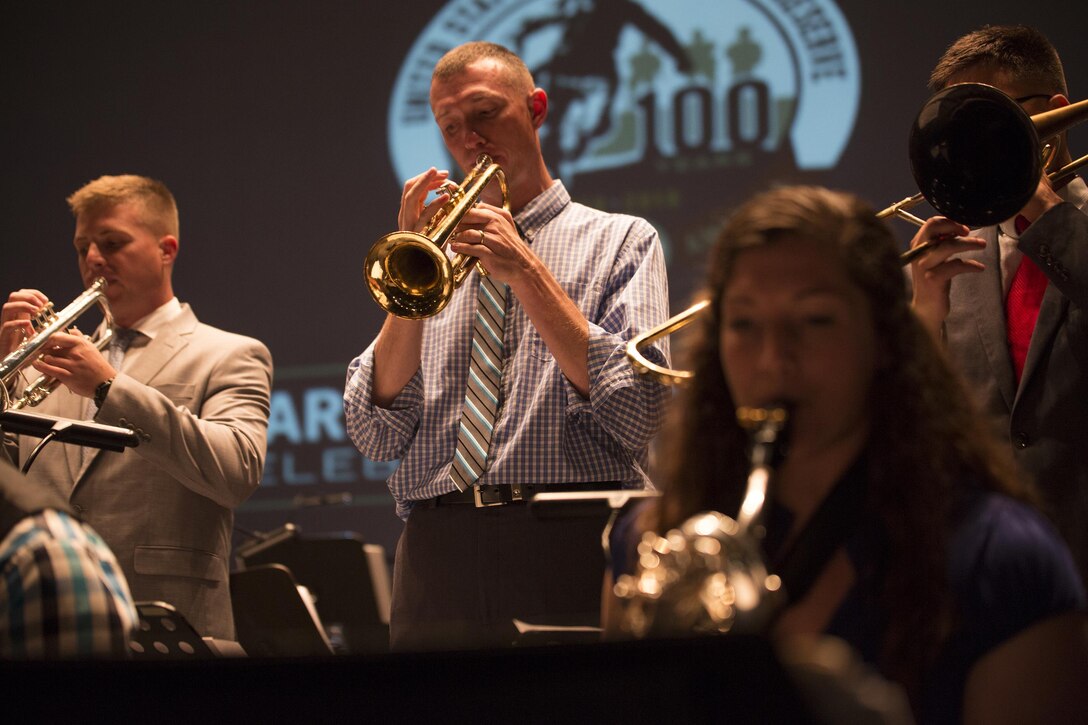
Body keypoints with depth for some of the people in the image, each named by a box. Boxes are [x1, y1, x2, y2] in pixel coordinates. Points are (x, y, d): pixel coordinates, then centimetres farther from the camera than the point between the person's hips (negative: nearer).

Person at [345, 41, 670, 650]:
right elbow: (378, 436, 6)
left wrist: (527, 273, -8)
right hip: (439, 554, 3)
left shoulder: (621, 241, 10)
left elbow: (637, 416, -7)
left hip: (568, 546, -3)